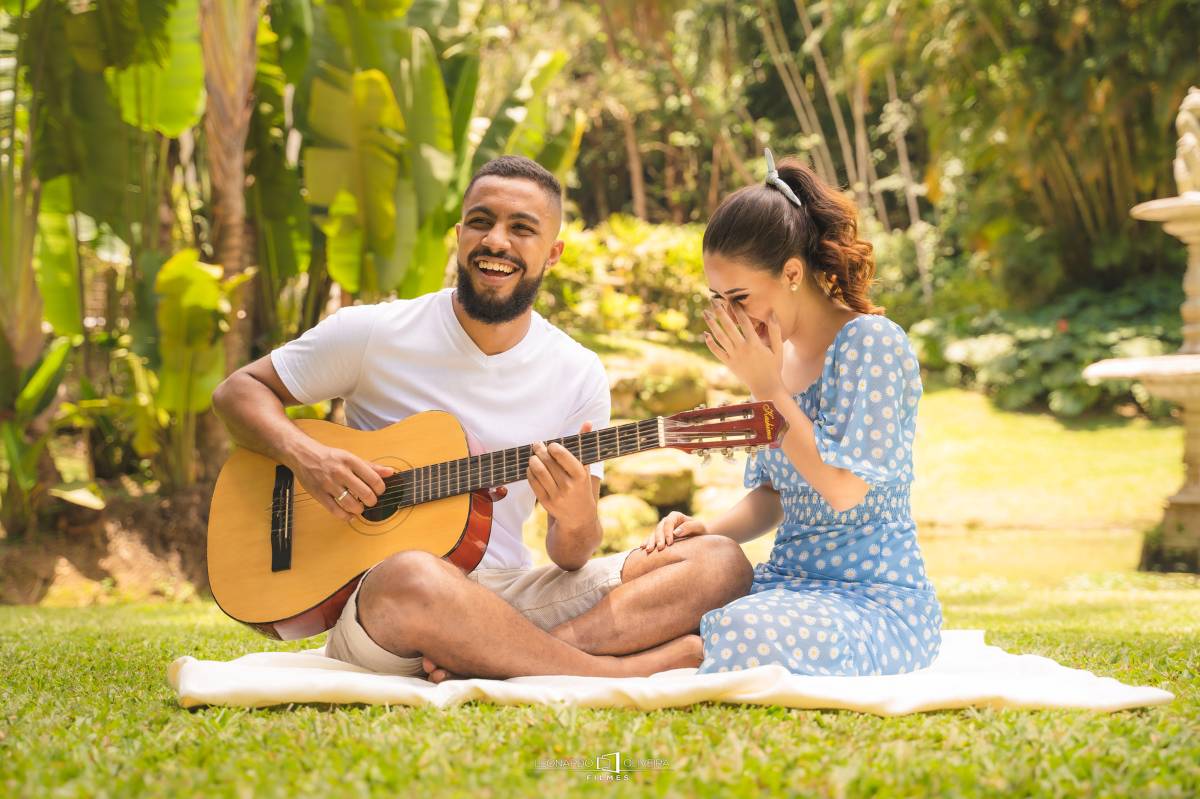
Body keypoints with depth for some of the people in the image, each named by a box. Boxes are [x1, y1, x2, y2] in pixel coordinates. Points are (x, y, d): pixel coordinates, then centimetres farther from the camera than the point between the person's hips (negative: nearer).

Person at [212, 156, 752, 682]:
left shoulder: (579, 375, 5)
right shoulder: (374, 334, -1)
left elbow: (570, 558, 6)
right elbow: (239, 391, 8)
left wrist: (575, 521, -19)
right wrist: (304, 456, -13)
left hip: (513, 594, 4)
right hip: (373, 597, -4)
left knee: (722, 562, -15)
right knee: (411, 576, -42)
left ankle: (517, 659, -33)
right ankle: (636, 670, -28)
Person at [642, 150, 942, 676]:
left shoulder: (870, 342, -12)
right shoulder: (780, 355, 11)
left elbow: (844, 487, -21)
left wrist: (766, 387, -15)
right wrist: (711, 531, -3)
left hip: (876, 596, -7)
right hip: (789, 582, 7)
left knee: (745, 633, -36)